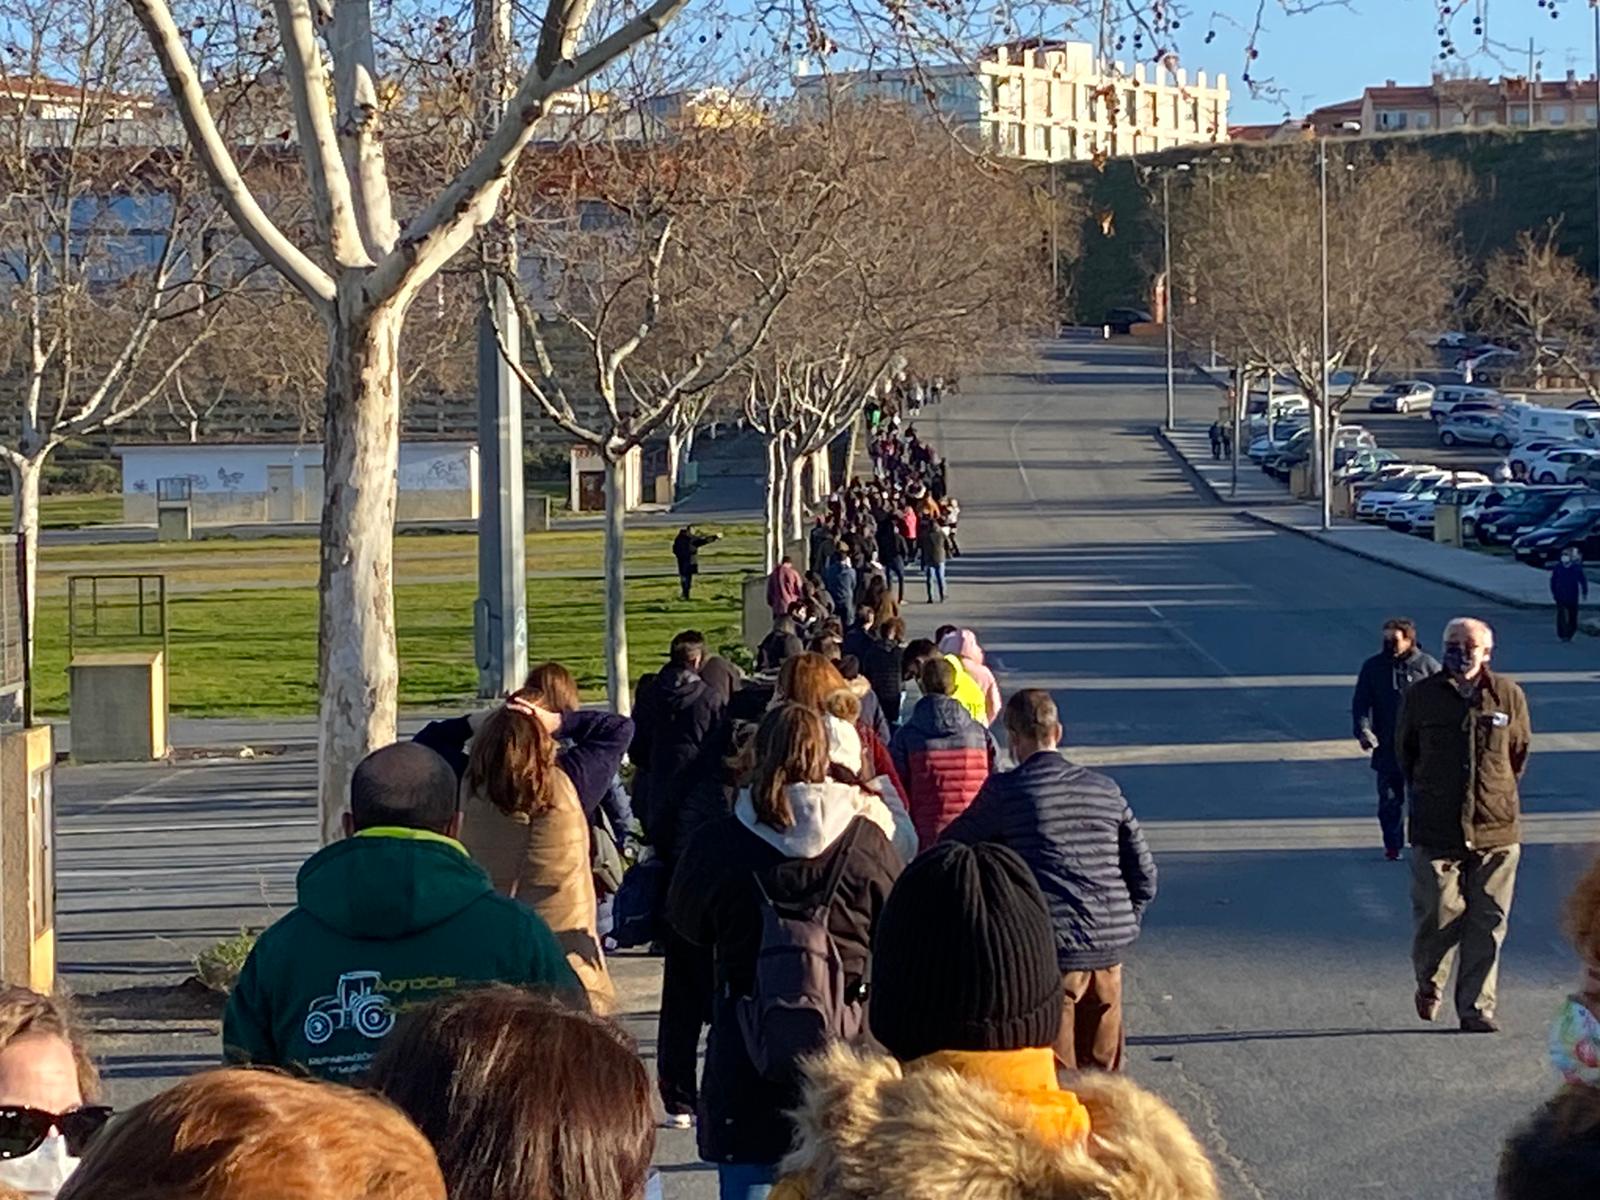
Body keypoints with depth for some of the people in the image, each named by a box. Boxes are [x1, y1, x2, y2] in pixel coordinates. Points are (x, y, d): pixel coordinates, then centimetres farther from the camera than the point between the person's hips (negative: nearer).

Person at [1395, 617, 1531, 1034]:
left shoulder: (1509, 696, 2)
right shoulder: (1420, 697, 0)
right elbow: (1405, 754, 13)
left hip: (1496, 830, 1)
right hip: (1436, 829, -1)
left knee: (1488, 923, 2)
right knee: (1438, 917, 0)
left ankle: (1476, 1008, 10)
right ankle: (1429, 983, 28)